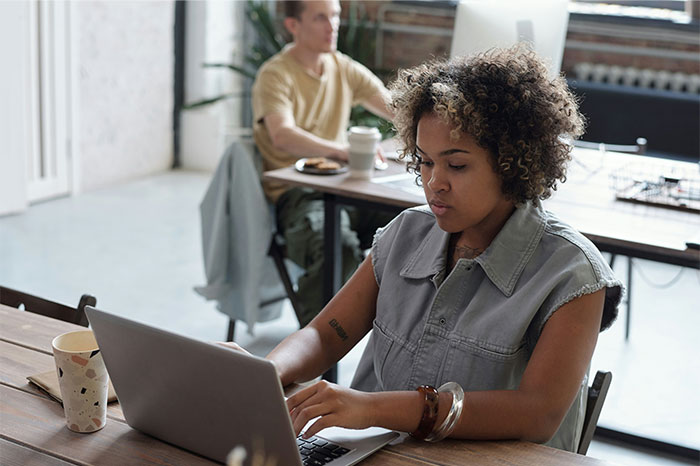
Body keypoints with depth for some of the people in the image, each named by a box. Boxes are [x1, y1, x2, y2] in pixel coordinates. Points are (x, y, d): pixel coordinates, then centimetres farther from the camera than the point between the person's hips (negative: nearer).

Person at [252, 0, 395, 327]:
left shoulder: (345, 70, 13)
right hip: (294, 194, -6)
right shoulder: (276, 75, -7)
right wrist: (344, 150, -40)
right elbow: (283, 136, -25)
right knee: (338, 246, -36)